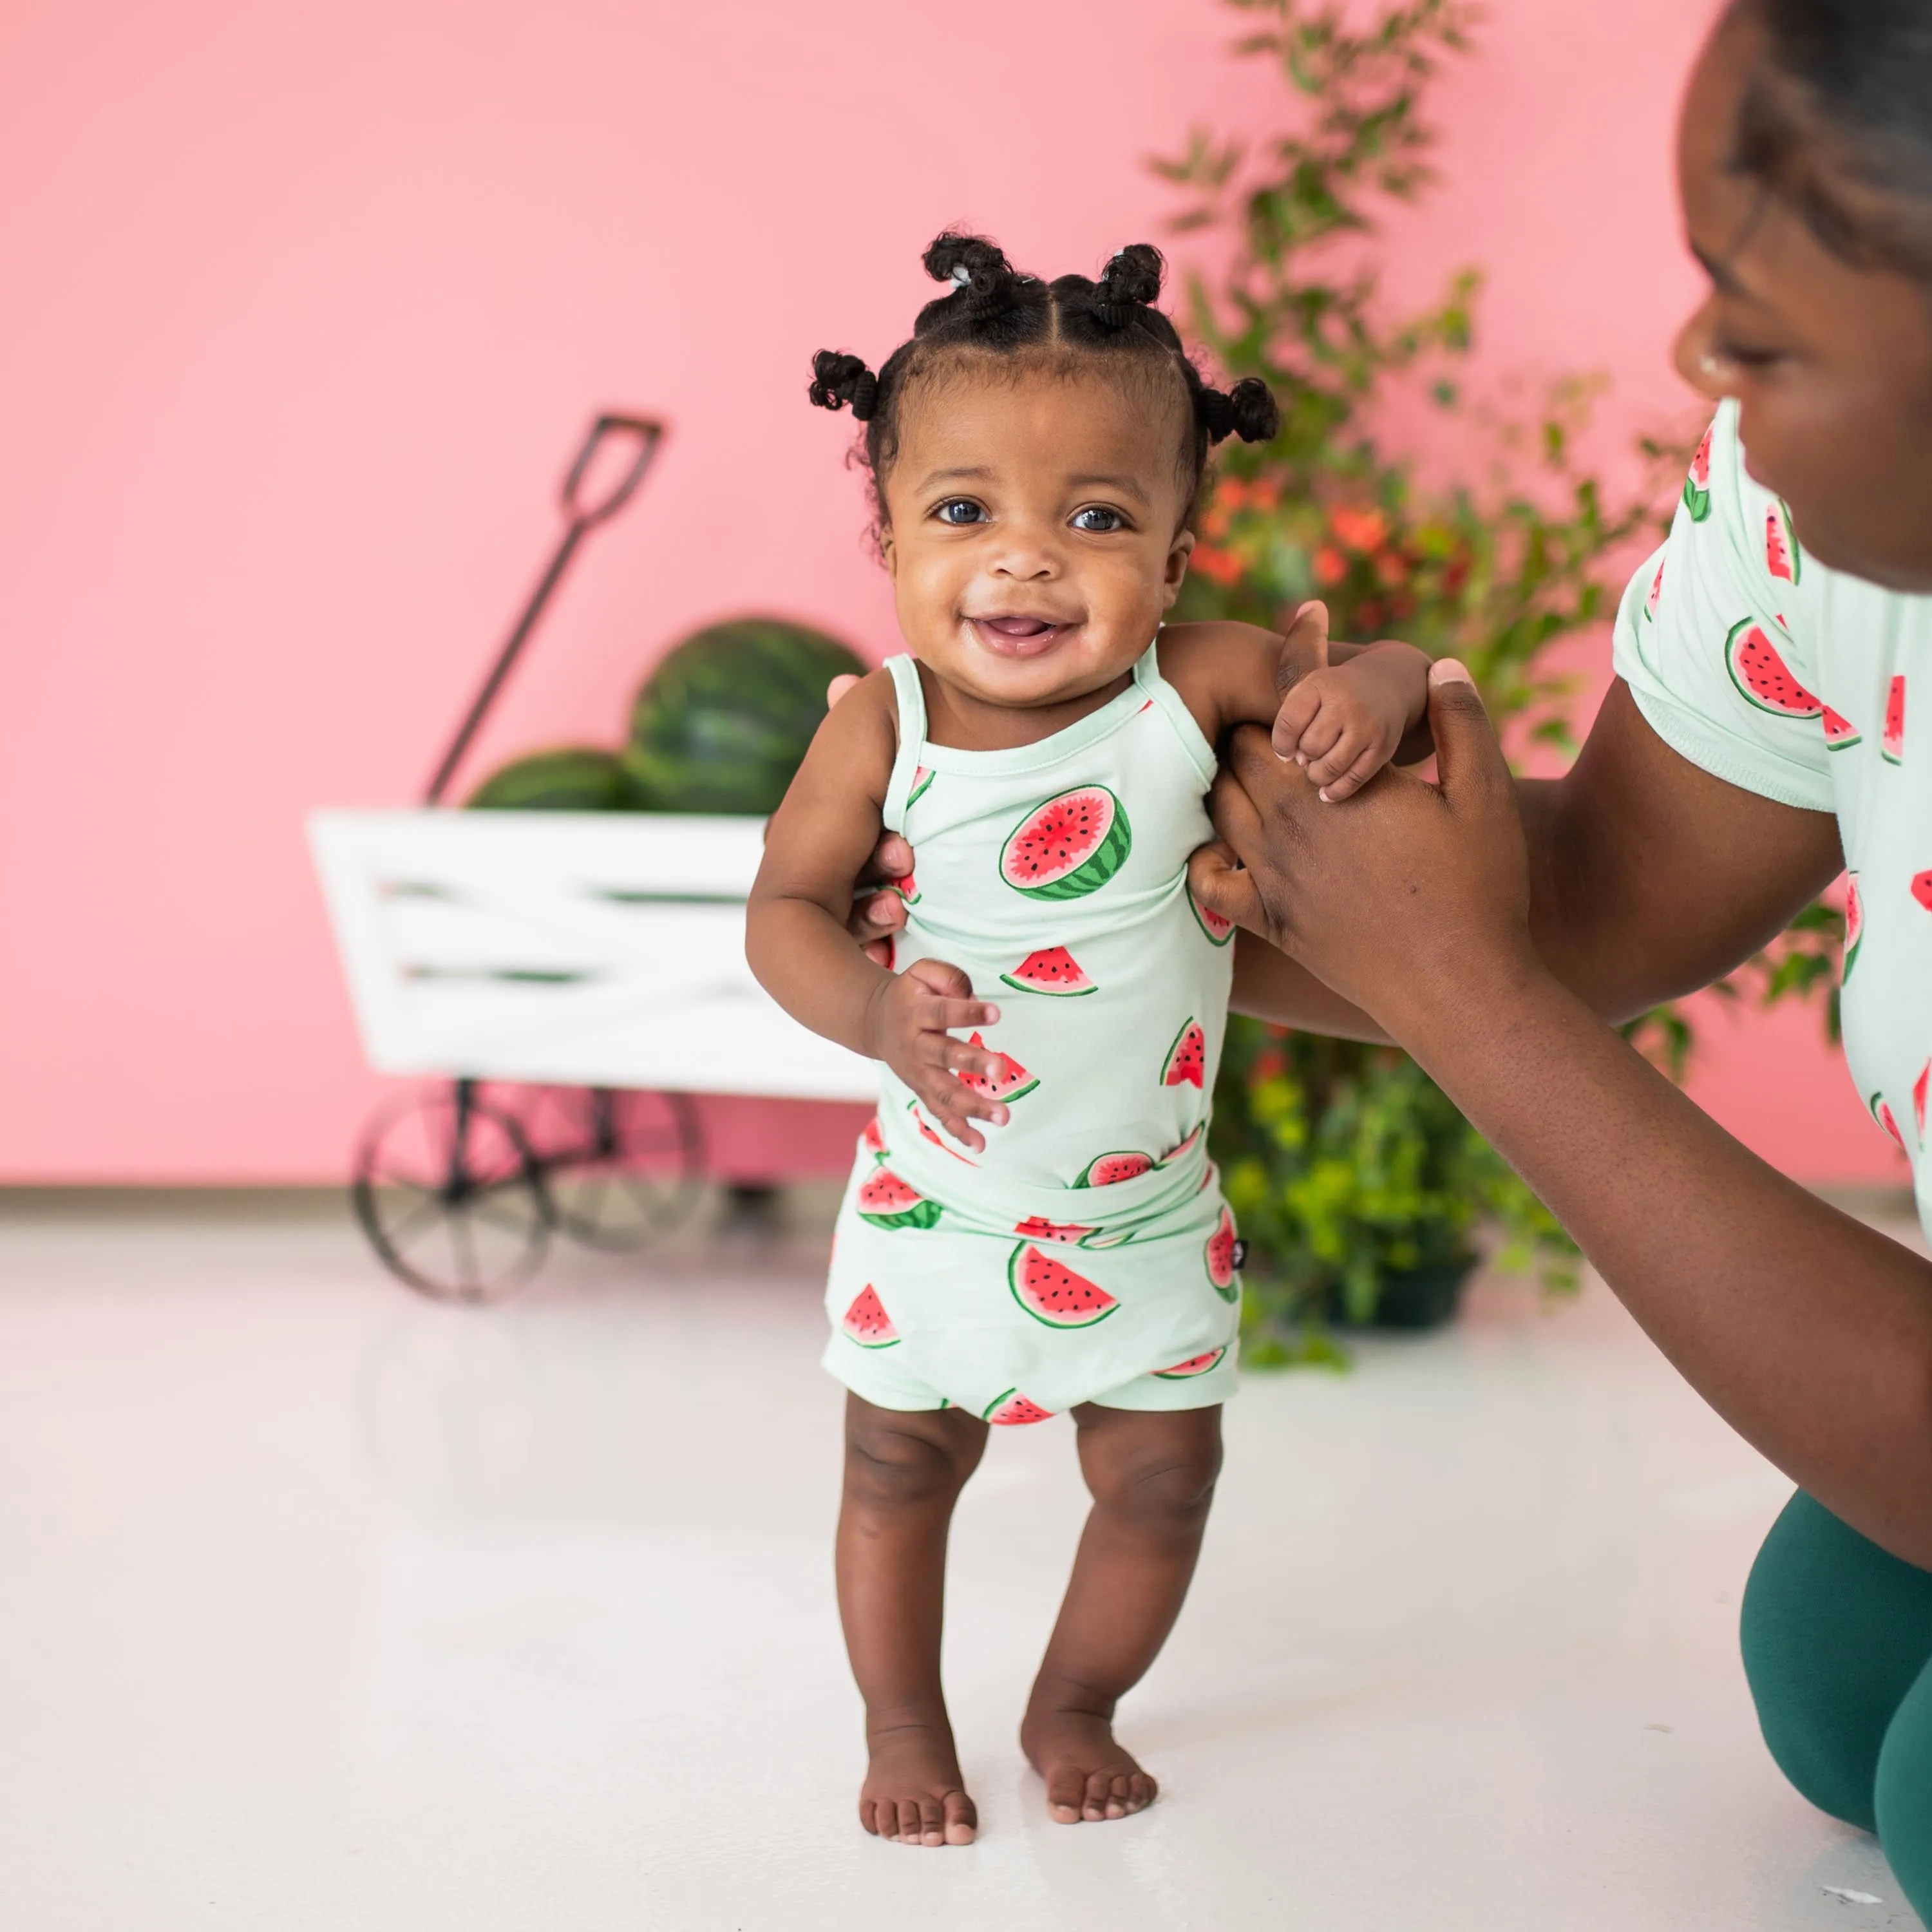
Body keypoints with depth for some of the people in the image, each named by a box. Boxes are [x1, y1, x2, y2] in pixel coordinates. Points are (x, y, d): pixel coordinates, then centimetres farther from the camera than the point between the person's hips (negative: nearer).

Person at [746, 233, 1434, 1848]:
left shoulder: (1199, 686, -17)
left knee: (1162, 1476, 13)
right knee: (899, 1469, 15)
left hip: (1148, 1215, 1)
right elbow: (785, 904, -11)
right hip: (937, 1207, -1)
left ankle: (1073, 1706, 40)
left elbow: (1381, 672, -8)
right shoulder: (883, 727, -17)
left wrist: (1375, 691, -32)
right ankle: (905, 1726, 39)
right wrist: (870, 1010, -29)